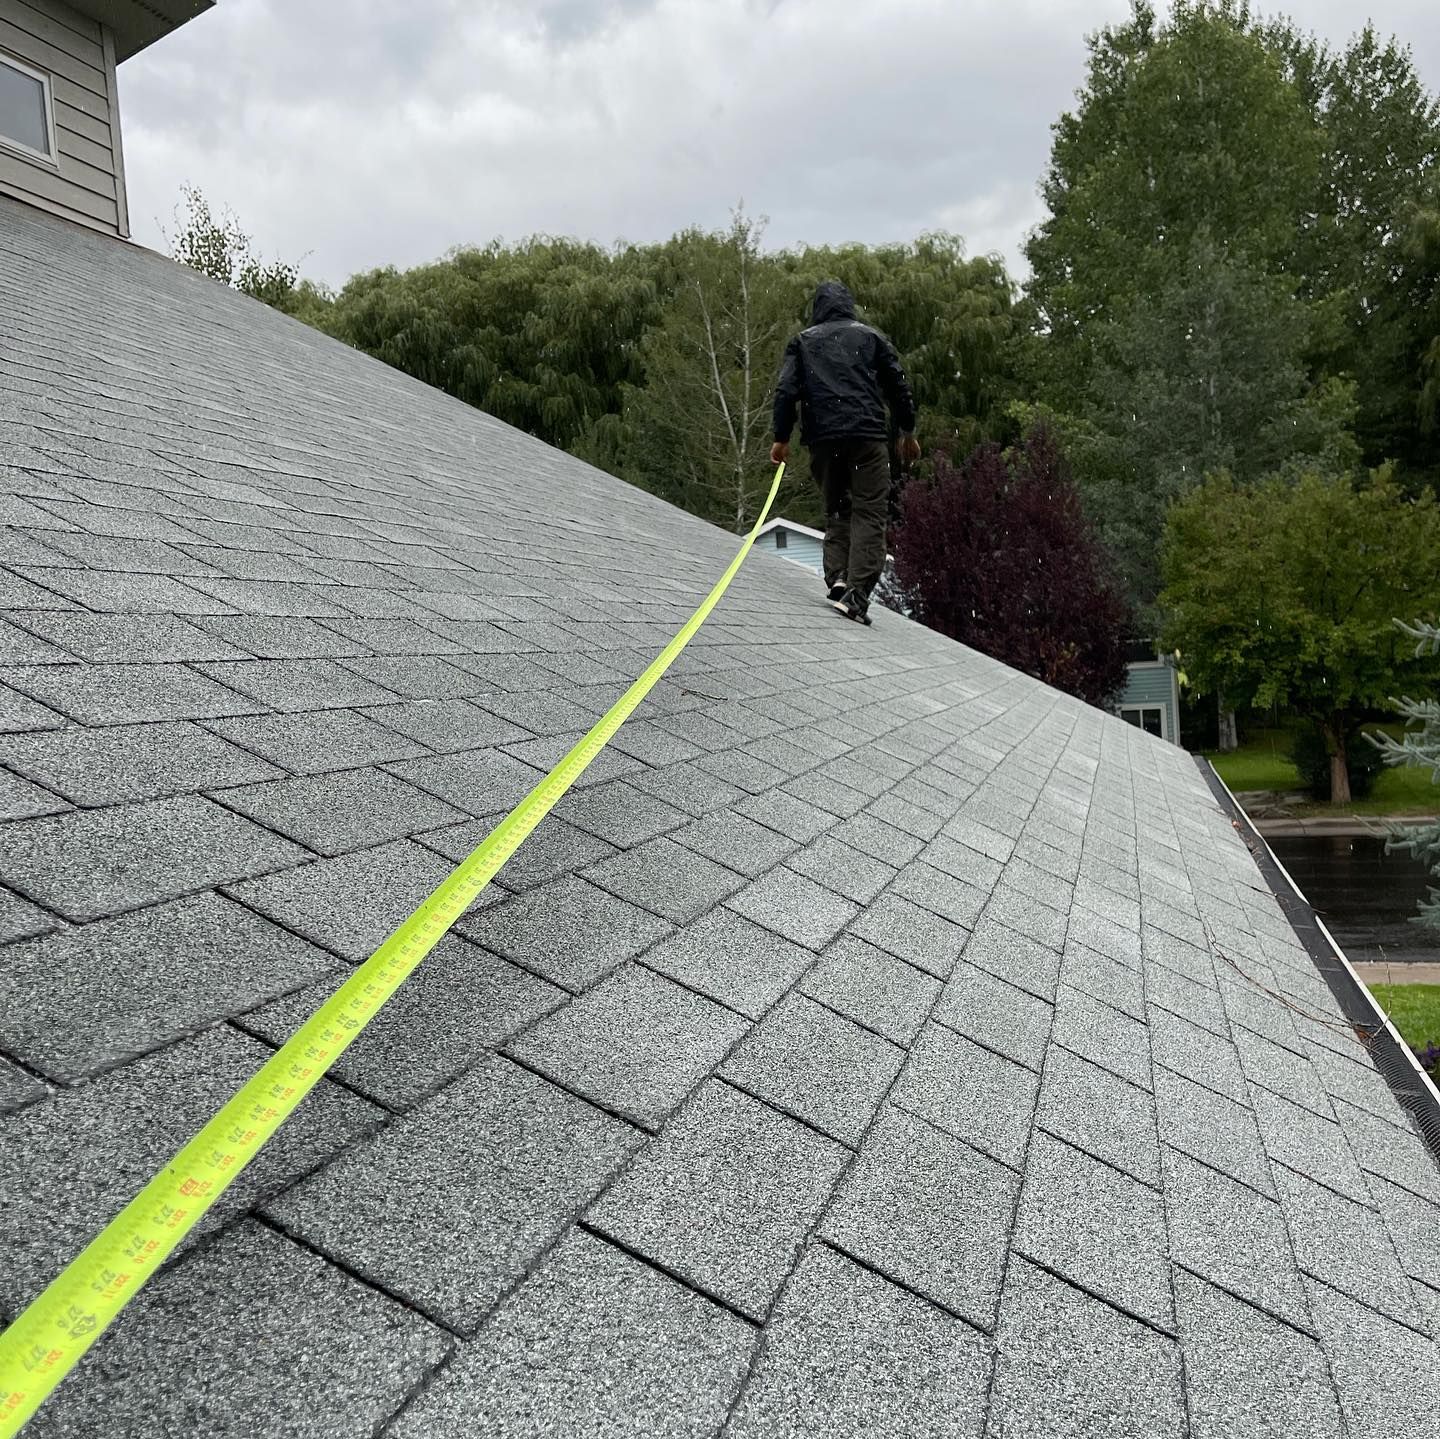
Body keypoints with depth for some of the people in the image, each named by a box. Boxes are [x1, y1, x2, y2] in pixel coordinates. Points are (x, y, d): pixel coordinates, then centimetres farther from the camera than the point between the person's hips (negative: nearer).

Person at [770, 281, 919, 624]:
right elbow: (898, 386, 12)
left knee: (836, 509, 16)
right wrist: (908, 433, 21)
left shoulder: (802, 341, 14)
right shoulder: (870, 337, 14)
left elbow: (786, 391, 4)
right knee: (869, 513, -3)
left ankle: (837, 576, -4)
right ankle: (857, 593, -16)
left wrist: (781, 438, 9)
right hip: (867, 436, -2)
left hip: (822, 440, 2)